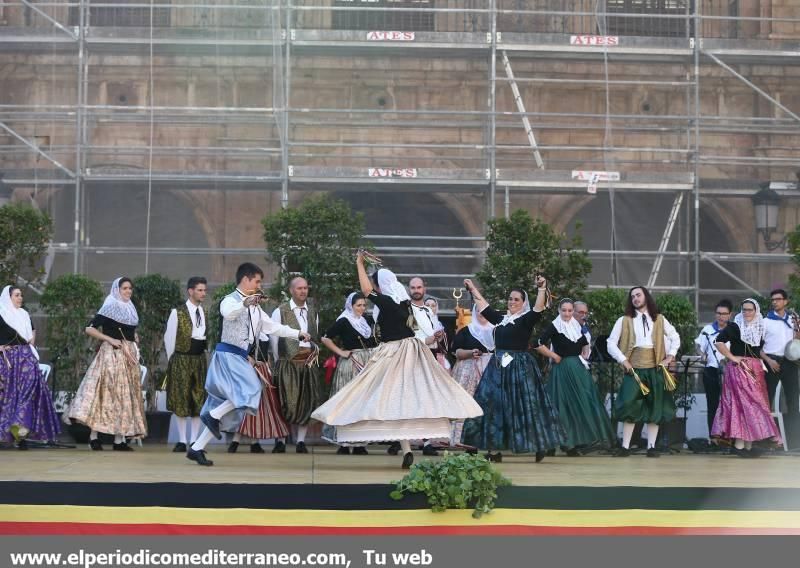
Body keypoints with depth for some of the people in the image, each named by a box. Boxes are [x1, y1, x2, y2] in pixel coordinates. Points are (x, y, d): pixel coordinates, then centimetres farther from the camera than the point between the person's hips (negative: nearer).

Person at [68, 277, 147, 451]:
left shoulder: (130, 308, 16)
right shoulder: (110, 307, -6)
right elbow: (89, 329, -12)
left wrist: (134, 338, 10)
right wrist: (110, 339, -17)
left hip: (129, 356, 8)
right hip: (112, 354, -8)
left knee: (126, 395, 5)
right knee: (107, 394, -9)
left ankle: (120, 438, 7)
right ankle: (93, 436, -6)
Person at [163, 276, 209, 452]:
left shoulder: (206, 313, 6)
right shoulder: (178, 312, -5)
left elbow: (210, 336, 7)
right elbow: (169, 337, 0)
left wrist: (203, 354, 2)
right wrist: (172, 359, 2)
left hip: (200, 358, 4)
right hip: (181, 358, -4)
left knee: (199, 399, 3)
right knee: (180, 399, 1)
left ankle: (195, 440, 10)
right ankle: (182, 440, 7)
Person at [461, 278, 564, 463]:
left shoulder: (526, 319, -2)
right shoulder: (501, 319, 14)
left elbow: (539, 308, -19)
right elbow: (484, 306, 23)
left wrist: (541, 289, -30)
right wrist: (472, 289, 28)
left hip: (520, 367, -6)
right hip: (498, 366, 6)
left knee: (524, 406, -6)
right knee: (493, 405, 3)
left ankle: (539, 447, 3)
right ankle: (495, 449, 7)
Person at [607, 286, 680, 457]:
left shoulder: (659, 319, 12)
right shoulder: (624, 321, 6)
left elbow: (675, 337, 19)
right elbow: (611, 343, 4)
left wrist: (670, 356, 7)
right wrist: (623, 360, -6)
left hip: (655, 369, 2)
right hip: (633, 369, -2)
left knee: (655, 408, 3)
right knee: (629, 406, -10)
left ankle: (651, 446, 8)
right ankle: (625, 446, -6)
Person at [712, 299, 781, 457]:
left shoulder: (759, 329, 14)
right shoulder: (734, 327, -5)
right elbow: (719, 342, -12)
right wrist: (732, 357, -14)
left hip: (755, 371, 7)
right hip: (738, 369, -7)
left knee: (753, 405, 4)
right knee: (742, 403, -12)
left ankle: (748, 444, 7)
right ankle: (739, 444, -13)